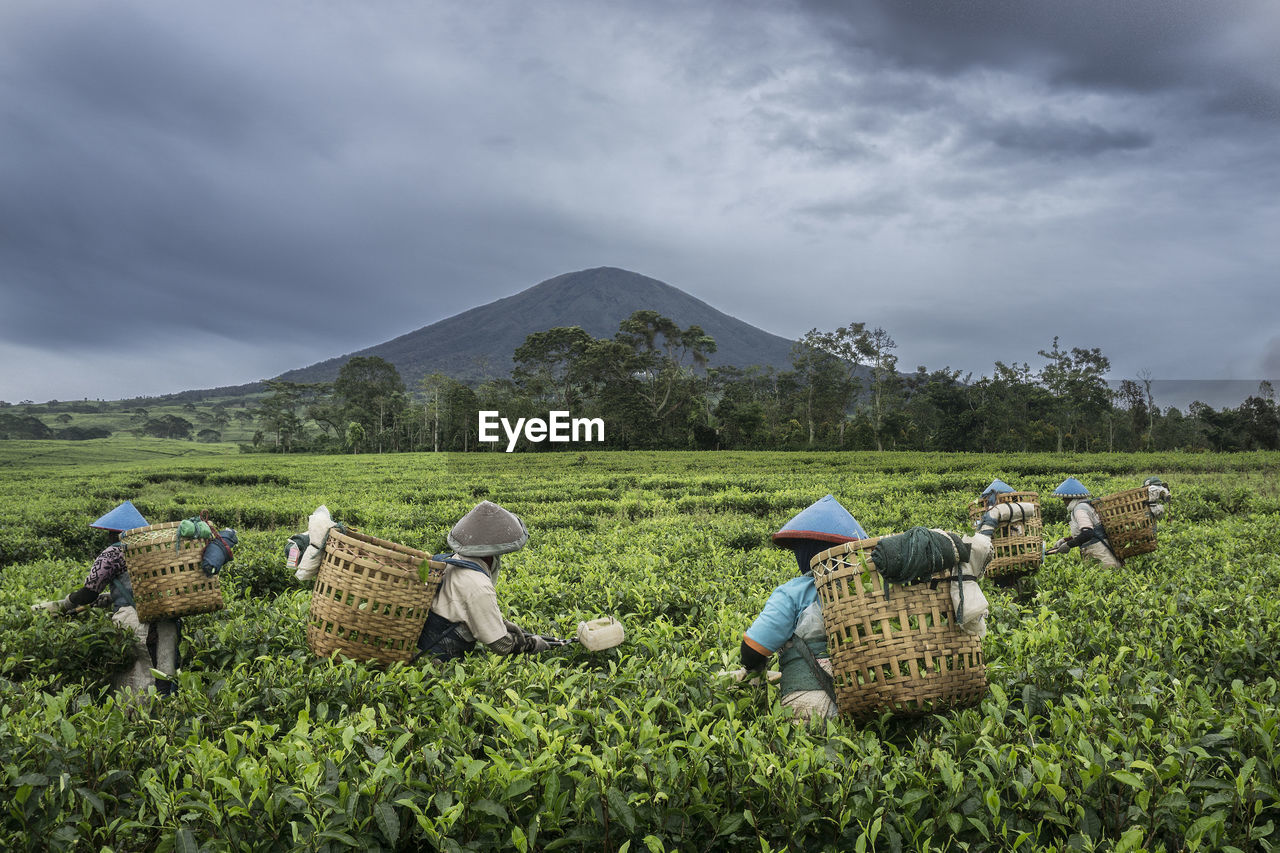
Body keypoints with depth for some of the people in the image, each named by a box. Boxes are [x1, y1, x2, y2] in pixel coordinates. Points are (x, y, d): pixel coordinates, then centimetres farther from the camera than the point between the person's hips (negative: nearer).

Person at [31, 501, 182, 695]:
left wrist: (59, 606, 17)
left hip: (136, 622, -6)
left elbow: (89, 593, 3)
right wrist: (111, 596, 37)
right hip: (167, 624, 6)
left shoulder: (113, 552, 2)